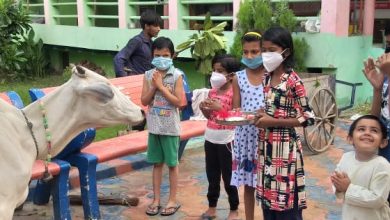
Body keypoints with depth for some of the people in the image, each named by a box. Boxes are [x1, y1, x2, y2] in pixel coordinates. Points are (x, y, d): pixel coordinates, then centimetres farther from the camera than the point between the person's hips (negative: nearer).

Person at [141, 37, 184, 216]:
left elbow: (178, 102, -14)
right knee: (157, 163, 12)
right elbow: (144, 101, -1)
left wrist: (161, 86, -16)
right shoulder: (148, 75, 2)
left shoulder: (176, 75, -8)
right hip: (154, 126, 4)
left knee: (172, 163, 7)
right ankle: (156, 199, 22)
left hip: (170, 126, -3)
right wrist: (154, 86, -14)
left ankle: (173, 200, 18)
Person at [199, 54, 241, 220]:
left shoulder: (233, 93, -13)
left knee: (228, 176, 6)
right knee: (212, 175, 16)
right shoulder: (212, 91, 7)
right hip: (210, 138, 7)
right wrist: (203, 109, -5)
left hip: (226, 140, -7)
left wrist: (220, 108, -26)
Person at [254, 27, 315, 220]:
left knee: (285, 204, 2)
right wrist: (261, 116, -1)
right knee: (268, 199, 15)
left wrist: (273, 122, -17)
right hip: (266, 147, 7)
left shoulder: (293, 81, -14)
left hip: (284, 148, -7)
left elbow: (307, 118, -15)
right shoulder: (267, 78, 8)